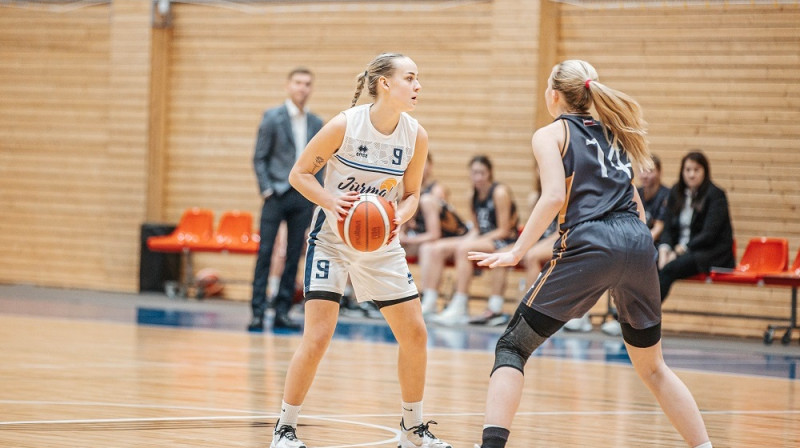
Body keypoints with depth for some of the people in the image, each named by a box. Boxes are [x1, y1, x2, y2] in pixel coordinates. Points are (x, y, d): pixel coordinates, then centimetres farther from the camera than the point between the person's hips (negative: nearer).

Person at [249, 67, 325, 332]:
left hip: (303, 198, 4)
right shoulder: (272, 118, 0)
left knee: (294, 256, 4)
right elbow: (260, 158, -2)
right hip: (277, 194, -4)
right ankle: (258, 312, -6)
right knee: (265, 252, -6)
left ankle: (282, 312, 9)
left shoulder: (316, 124, 11)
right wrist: (266, 189, -11)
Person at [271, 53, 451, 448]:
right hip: (332, 238, -5)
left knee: (415, 334, 4)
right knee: (318, 336, -14)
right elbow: (299, 173, -10)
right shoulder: (344, 126, -19)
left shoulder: (416, 136, -8)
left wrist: (400, 216, -17)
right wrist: (330, 201, -28)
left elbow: (411, 194, 5)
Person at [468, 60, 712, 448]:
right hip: (638, 241, 6)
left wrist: (516, 252, -7)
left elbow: (555, 196, -8)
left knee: (512, 346, 2)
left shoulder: (550, 134, 9)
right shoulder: (610, 132, 27)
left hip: (590, 244, -5)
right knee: (651, 366, 20)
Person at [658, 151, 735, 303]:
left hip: (711, 254, -6)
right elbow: (668, 228, 7)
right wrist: (664, 249, -13)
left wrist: (681, 250, -19)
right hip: (679, 250, 6)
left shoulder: (716, 195, -6)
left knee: (668, 269, -32)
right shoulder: (675, 193, 11)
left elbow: (709, 234, -14)